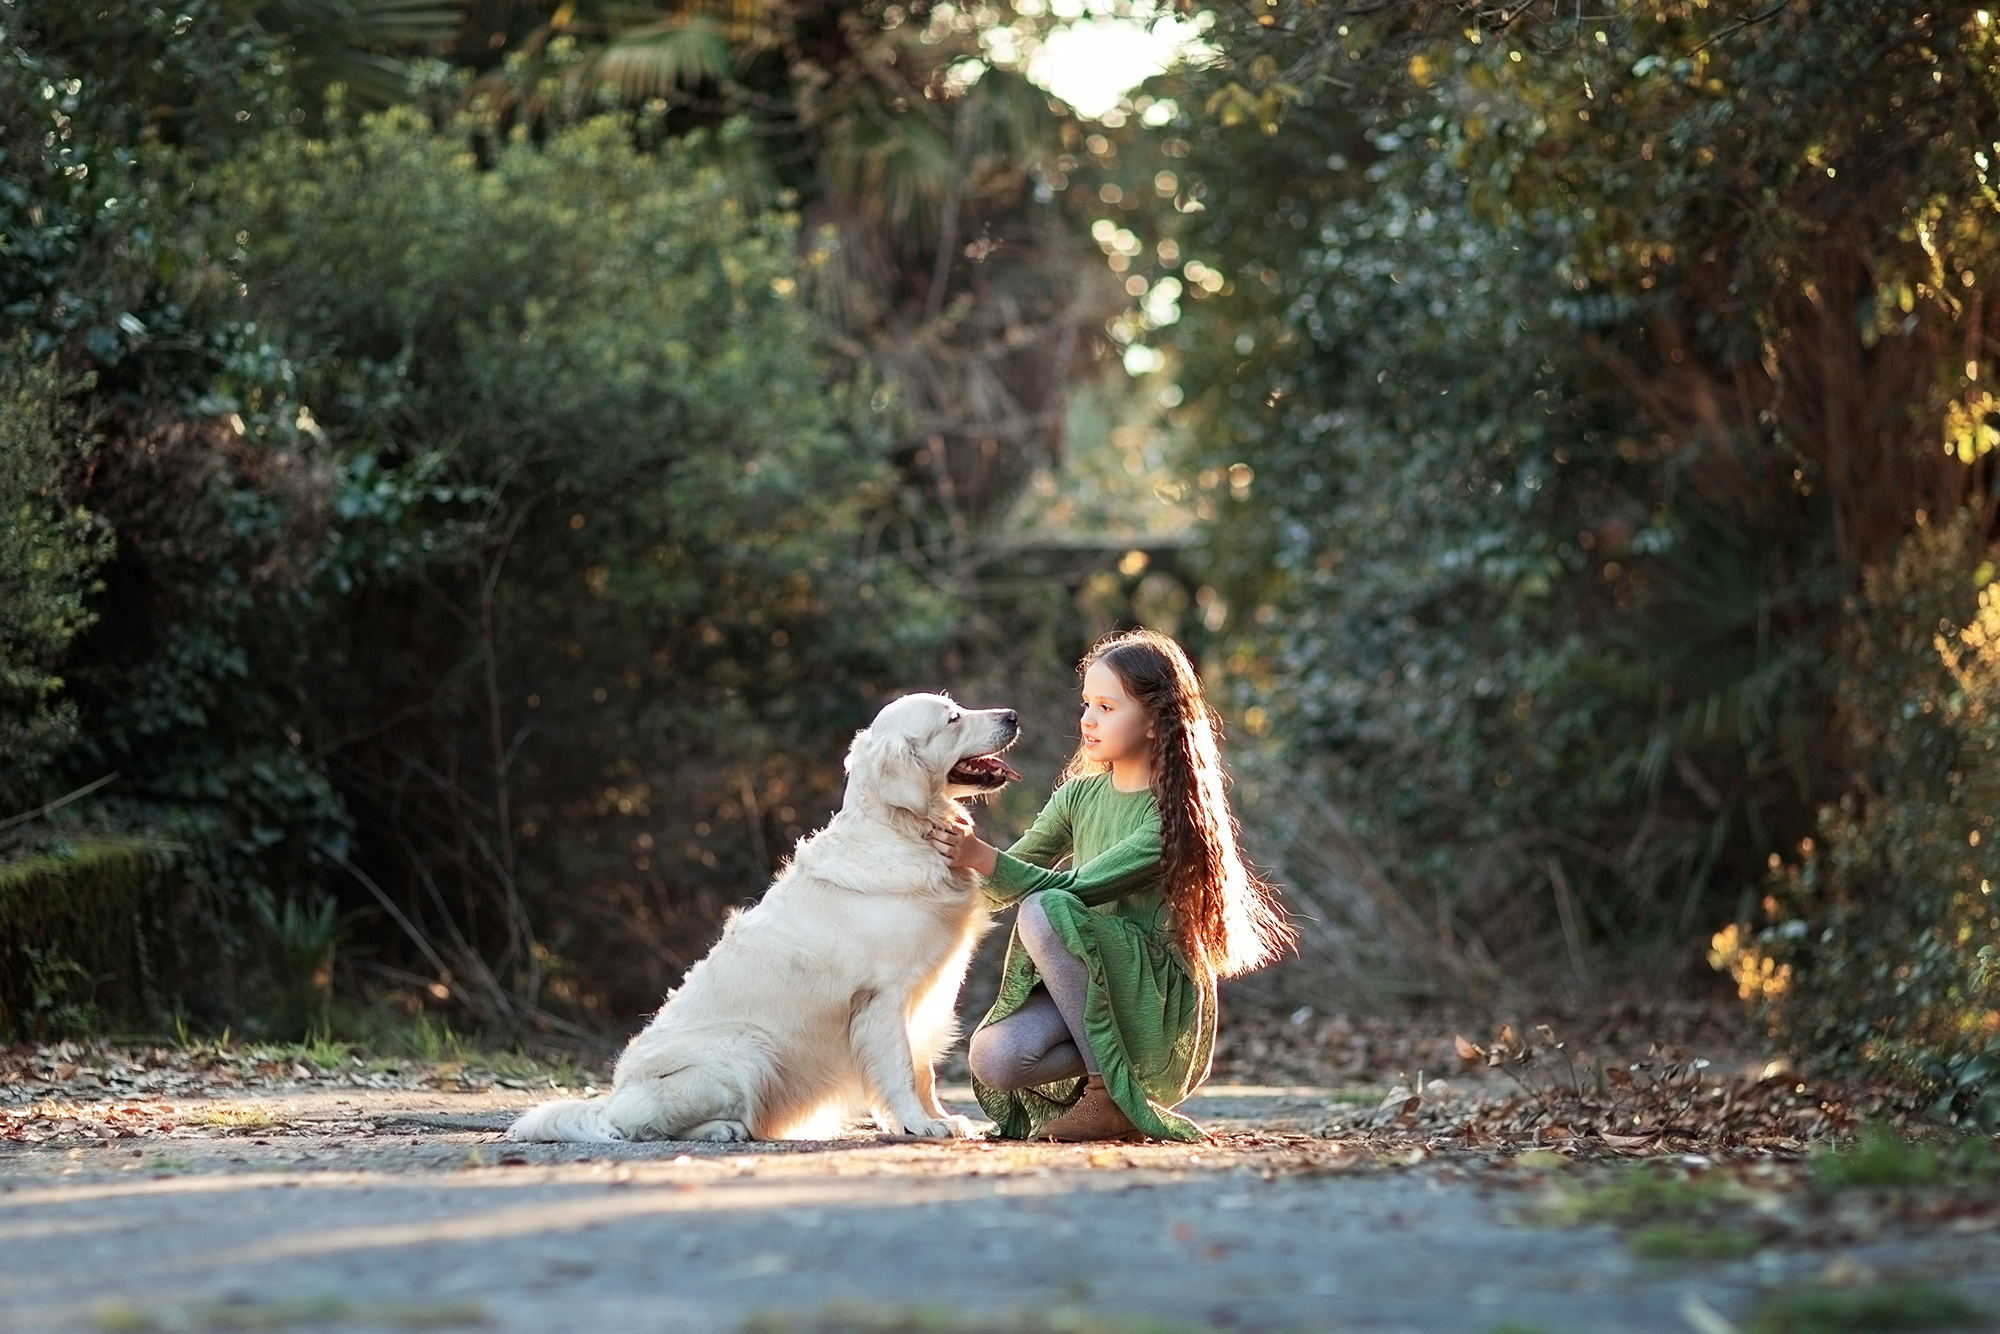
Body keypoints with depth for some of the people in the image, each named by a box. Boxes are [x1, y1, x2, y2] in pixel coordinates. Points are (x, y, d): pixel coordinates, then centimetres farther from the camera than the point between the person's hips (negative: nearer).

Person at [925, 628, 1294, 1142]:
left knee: (1044, 911, -30)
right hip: (1083, 988, 6)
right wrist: (964, 855, -11)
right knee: (992, 1059, -24)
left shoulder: (1177, 812, -12)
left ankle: (1110, 1094, -20)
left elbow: (1080, 888, -21)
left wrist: (986, 858, -28)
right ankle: (1115, 1060, 3)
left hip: (1163, 995, -5)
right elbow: (1004, 888, 9)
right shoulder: (1079, 796, 9)